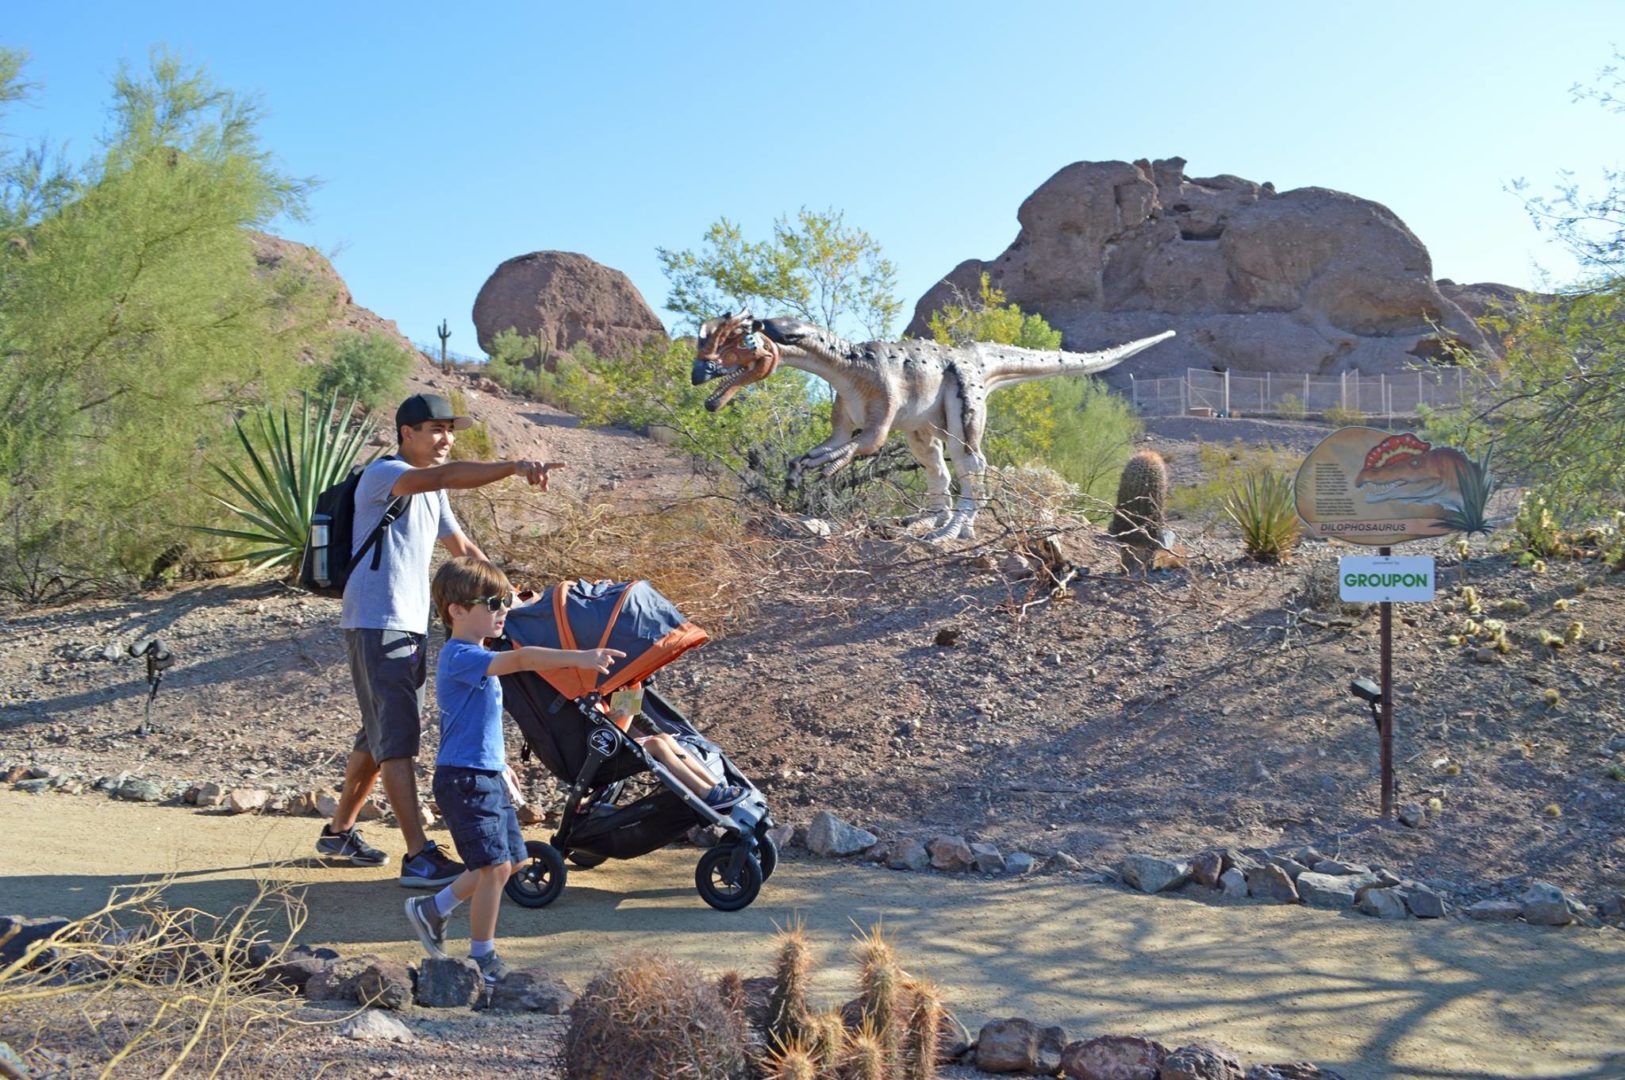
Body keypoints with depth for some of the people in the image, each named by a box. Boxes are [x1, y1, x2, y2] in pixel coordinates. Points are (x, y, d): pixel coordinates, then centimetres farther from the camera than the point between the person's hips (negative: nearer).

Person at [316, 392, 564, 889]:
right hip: (376, 624, -10)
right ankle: (419, 857, -16)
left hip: (412, 625, 10)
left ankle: (339, 831, 30)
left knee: (381, 734, 16)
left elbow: (461, 547, 28)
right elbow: (443, 476, -31)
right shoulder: (382, 475, -11)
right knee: (398, 736, -13)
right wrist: (513, 467, -42)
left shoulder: (431, 491, 19)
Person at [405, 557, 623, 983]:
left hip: (488, 776, 10)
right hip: (464, 779, -10)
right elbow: (521, 659, -36)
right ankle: (482, 957, 7)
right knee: (496, 865, -7)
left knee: (511, 860, 14)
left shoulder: (477, 657, 14)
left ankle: (432, 909, 28)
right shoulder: (460, 657, -19)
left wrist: (501, 764, 29)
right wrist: (578, 658, -46)